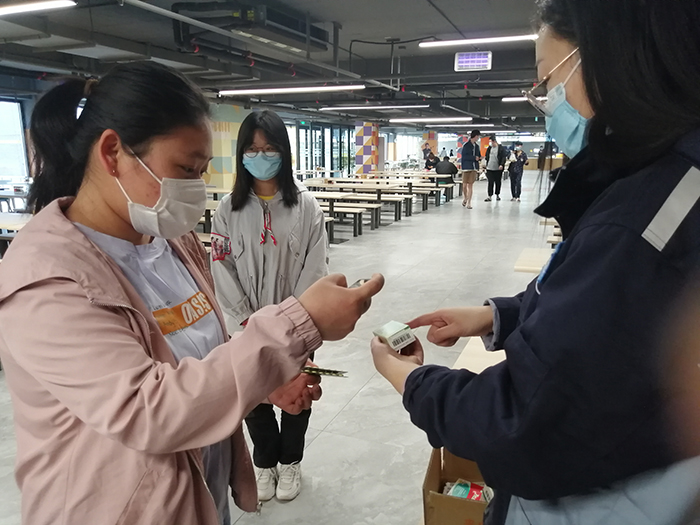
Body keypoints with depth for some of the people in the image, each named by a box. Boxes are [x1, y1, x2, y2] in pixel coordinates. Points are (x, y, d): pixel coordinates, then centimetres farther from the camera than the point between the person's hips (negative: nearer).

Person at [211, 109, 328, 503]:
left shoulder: (306, 205, -7)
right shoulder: (230, 208, -3)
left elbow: (316, 266, -8)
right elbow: (223, 268, -4)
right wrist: (247, 322, -9)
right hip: (247, 328, 1)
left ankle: (290, 462, 40)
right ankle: (265, 463, 41)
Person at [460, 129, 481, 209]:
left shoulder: (477, 146, 12)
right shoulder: (466, 145, -4)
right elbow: (464, 156, -10)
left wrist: (479, 158, -2)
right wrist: (474, 158, -16)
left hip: (474, 168, 4)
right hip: (466, 167, -4)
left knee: (470, 185, 0)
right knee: (464, 185, 0)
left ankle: (469, 203, 2)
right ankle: (465, 198, 28)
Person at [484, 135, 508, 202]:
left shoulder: (501, 148, -5)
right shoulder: (489, 148, 9)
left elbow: (504, 157, -8)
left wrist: (502, 165, -20)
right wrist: (486, 165, 12)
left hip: (498, 169, -2)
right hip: (490, 168, 3)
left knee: (498, 182, 7)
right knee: (490, 182, -3)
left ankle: (497, 195, 21)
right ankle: (489, 196, -3)